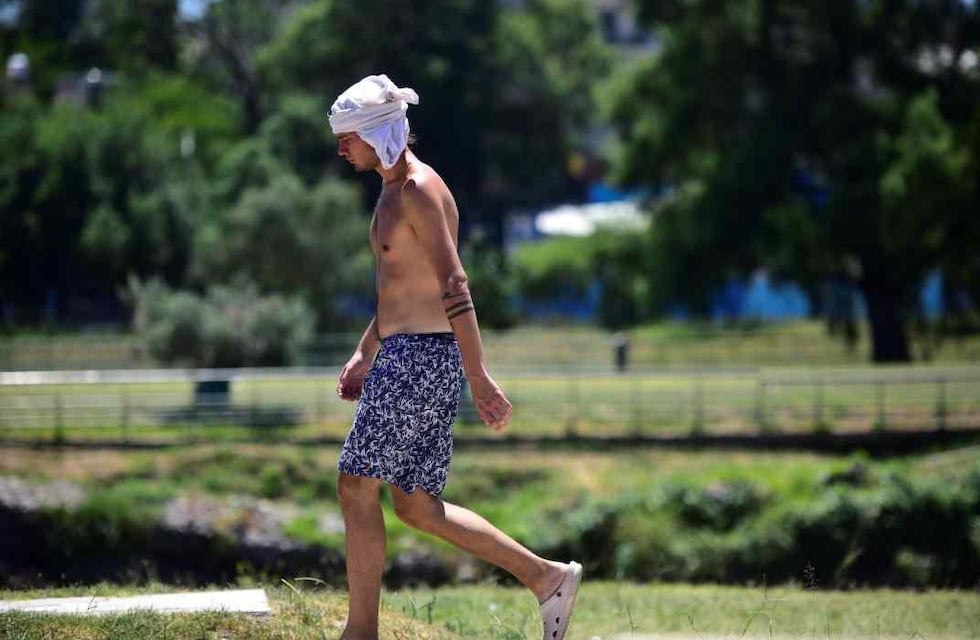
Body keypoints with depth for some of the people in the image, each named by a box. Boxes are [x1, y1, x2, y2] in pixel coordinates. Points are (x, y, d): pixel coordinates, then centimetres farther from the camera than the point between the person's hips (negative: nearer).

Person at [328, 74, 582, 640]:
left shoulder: (419, 191, -14)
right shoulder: (396, 190, 17)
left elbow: (454, 286, -21)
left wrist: (480, 378, -26)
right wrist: (364, 354, 27)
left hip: (422, 360, -10)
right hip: (405, 356, 10)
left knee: (357, 485, -5)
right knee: (417, 505, 10)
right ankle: (548, 578, 11)